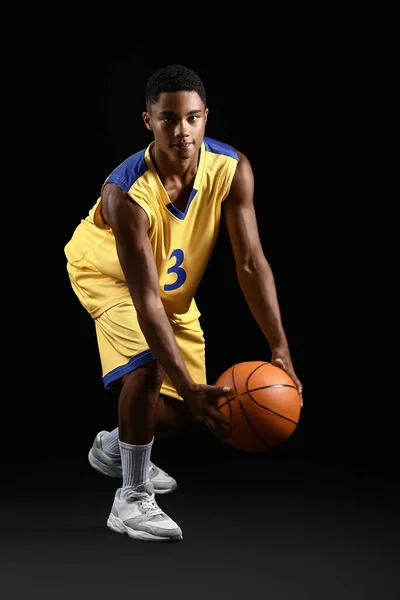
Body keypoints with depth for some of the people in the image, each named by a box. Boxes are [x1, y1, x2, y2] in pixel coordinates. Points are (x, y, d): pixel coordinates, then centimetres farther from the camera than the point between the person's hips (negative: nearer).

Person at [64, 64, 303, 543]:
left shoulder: (231, 169, -27)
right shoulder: (127, 194, -39)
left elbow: (251, 263, -22)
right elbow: (144, 300, -40)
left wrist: (280, 351, -29)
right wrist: (189, 388, -45)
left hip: (175, 285, 5)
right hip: (108, 274, -5)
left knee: (183, 414, 7)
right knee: (149, 367, -31)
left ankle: (114, 446, 39)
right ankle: (131, 500, -13)